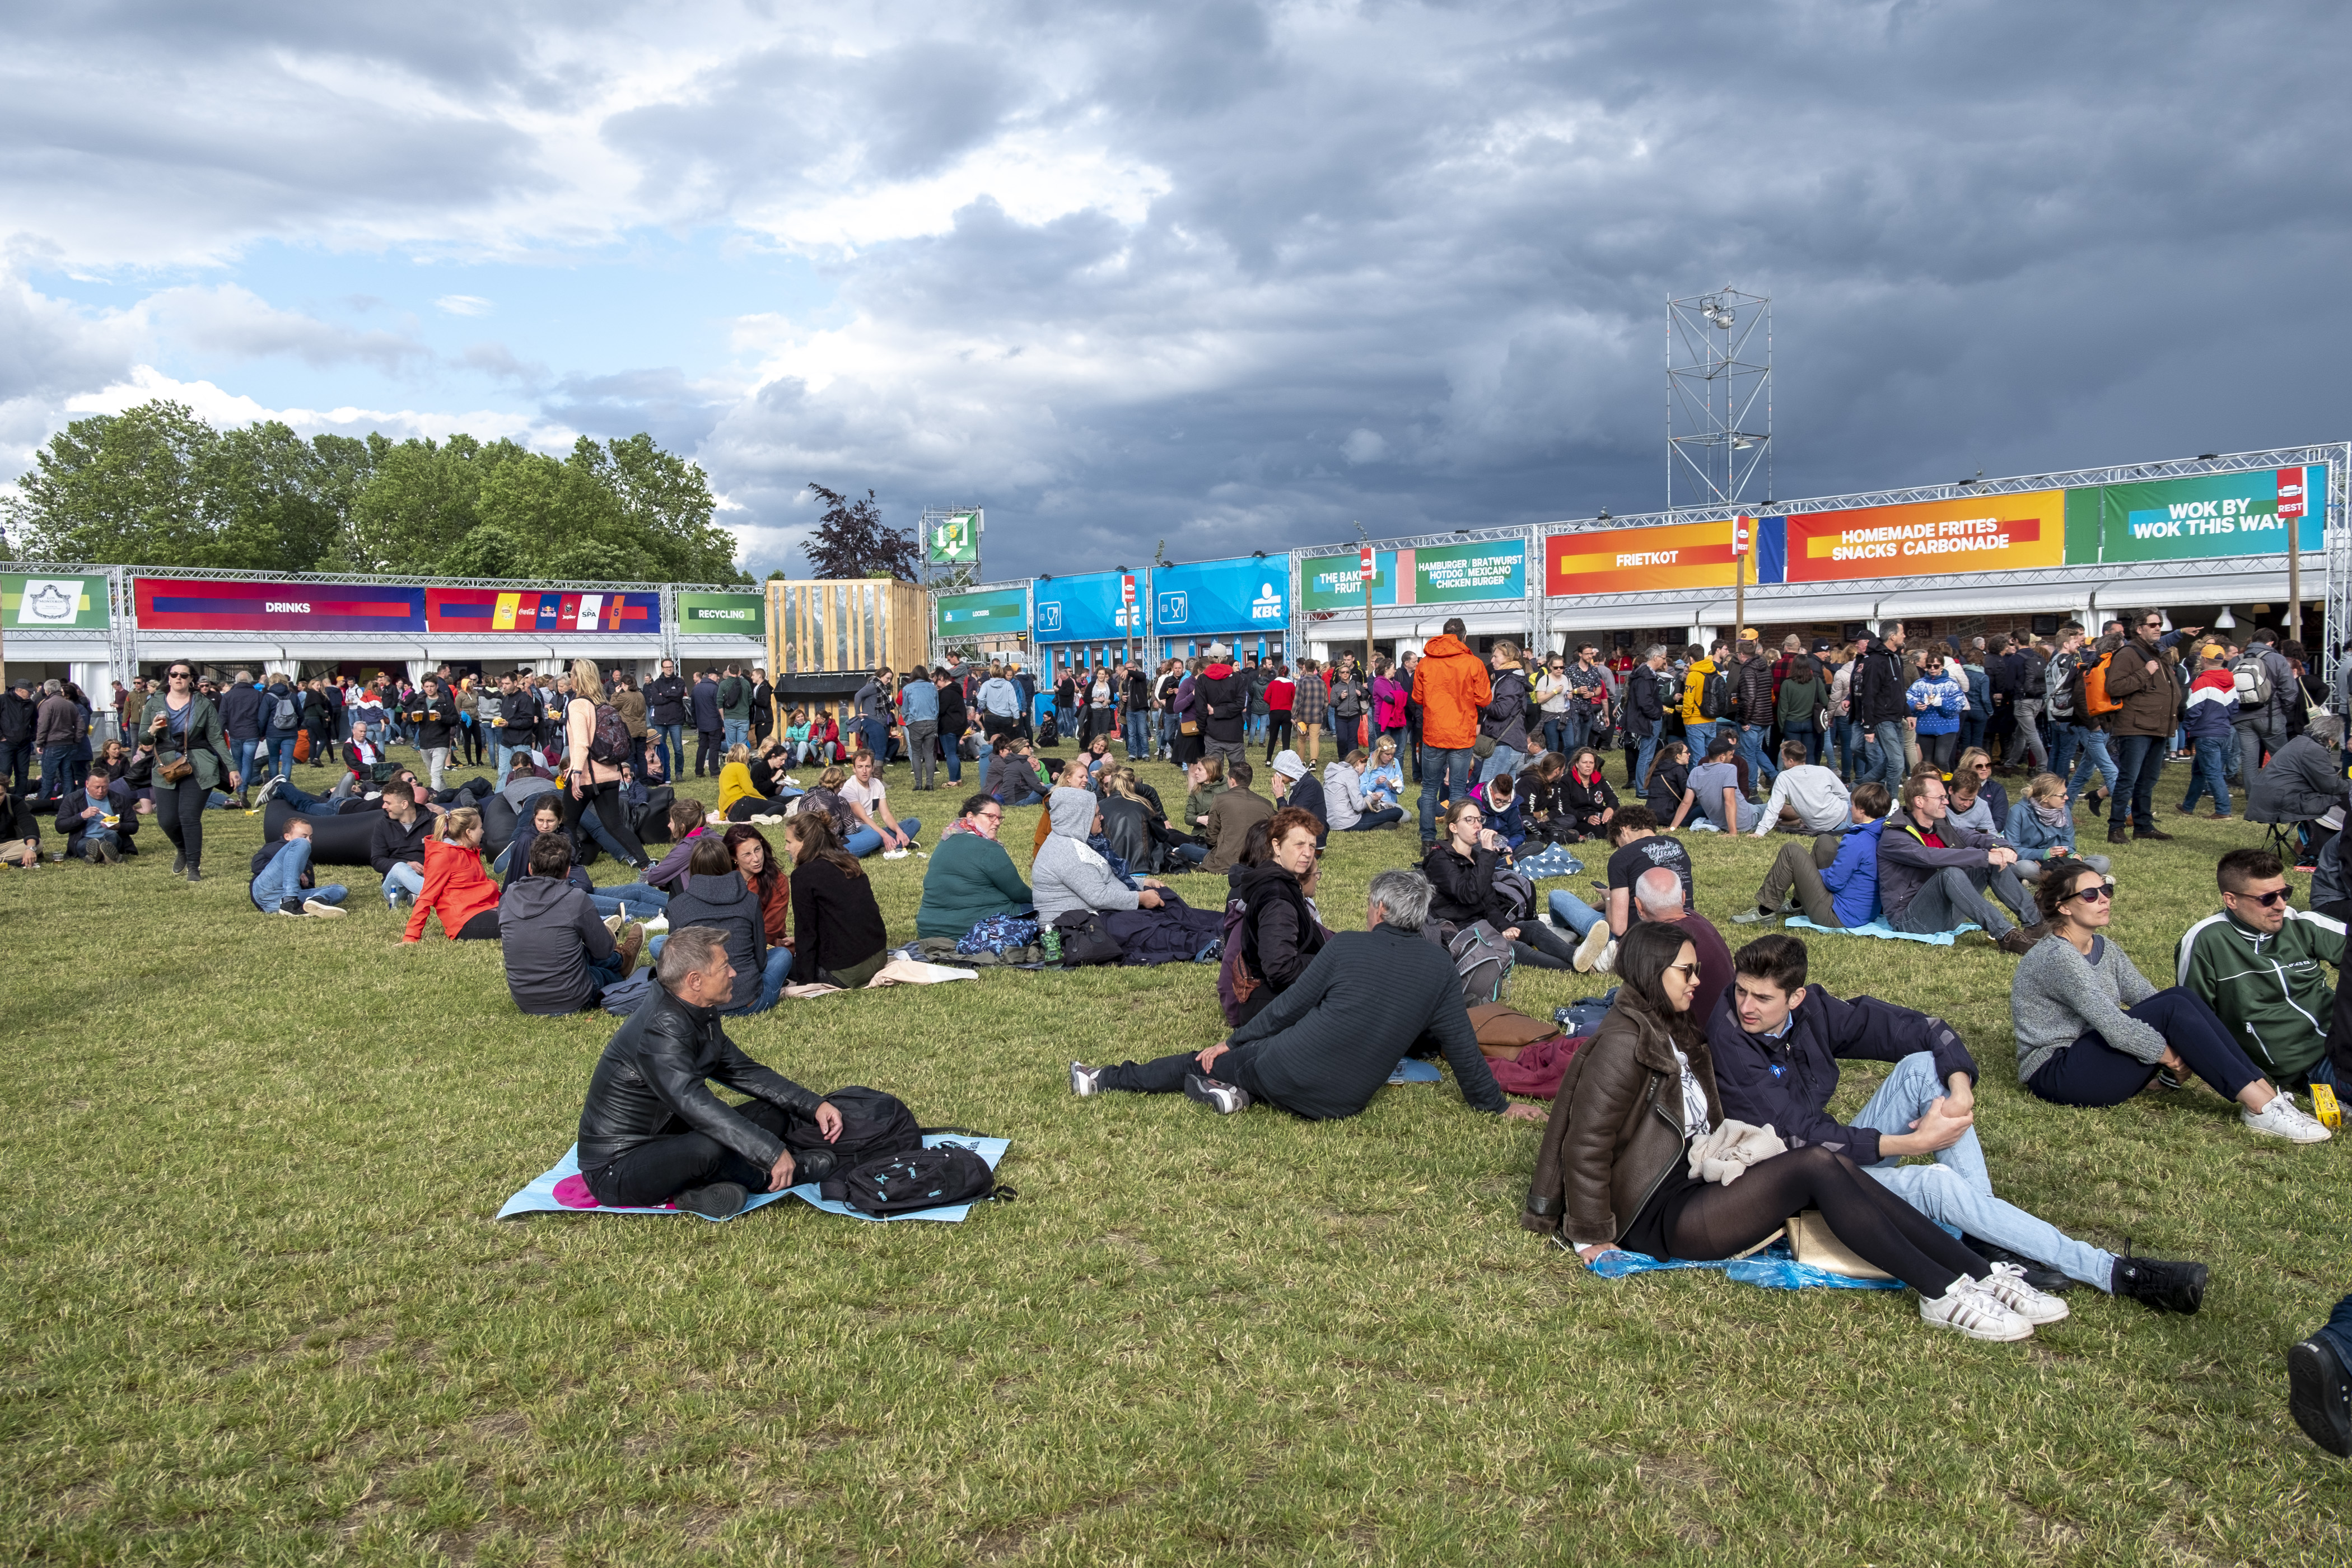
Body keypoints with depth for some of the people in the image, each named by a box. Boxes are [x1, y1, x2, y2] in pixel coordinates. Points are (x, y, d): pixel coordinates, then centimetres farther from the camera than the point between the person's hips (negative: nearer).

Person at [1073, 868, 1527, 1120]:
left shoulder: (1345, 947, -8)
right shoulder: (1439, 966, -3)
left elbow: (1287, 1007, 0)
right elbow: (1459, 1044, 1)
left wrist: (1231, 1042, 13)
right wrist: (1496, 1105, 15)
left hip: (1290, 1072, -4)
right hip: (1347, 1101, 4)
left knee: (1203, 1062, 18)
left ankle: (1102, 1080, 20)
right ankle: (1239, 1090, 4)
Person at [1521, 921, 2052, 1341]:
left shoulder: (1677, 1034, 18)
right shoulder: (1624, 1043, -13)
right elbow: (1586, 1146, -15)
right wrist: (1592, 1238, -12)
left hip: (1697, 1184, 9)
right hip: (1657, 1215, -9)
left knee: (1832, 1165, -14)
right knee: (1818, 1165, -23)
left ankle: (1981, 1274, -19)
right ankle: (1943, 1293, -23)